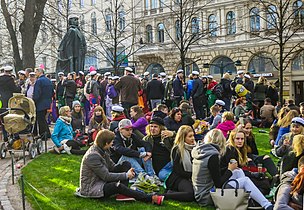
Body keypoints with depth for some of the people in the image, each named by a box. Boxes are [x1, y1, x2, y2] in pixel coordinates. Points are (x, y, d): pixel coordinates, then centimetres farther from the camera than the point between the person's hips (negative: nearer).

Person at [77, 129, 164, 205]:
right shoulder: (92, 156, -25)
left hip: (101, 181, 10)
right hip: (90, 188, -10)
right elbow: (106, 176, -25)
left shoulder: (102, 151, 5)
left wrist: (128, 171, -10)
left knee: (126, 164, 0)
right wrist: (126, 175, -19)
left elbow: (112, 166, 8)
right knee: (116, 186, -38)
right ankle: (150, 198, -32)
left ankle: (123, 193, -18)